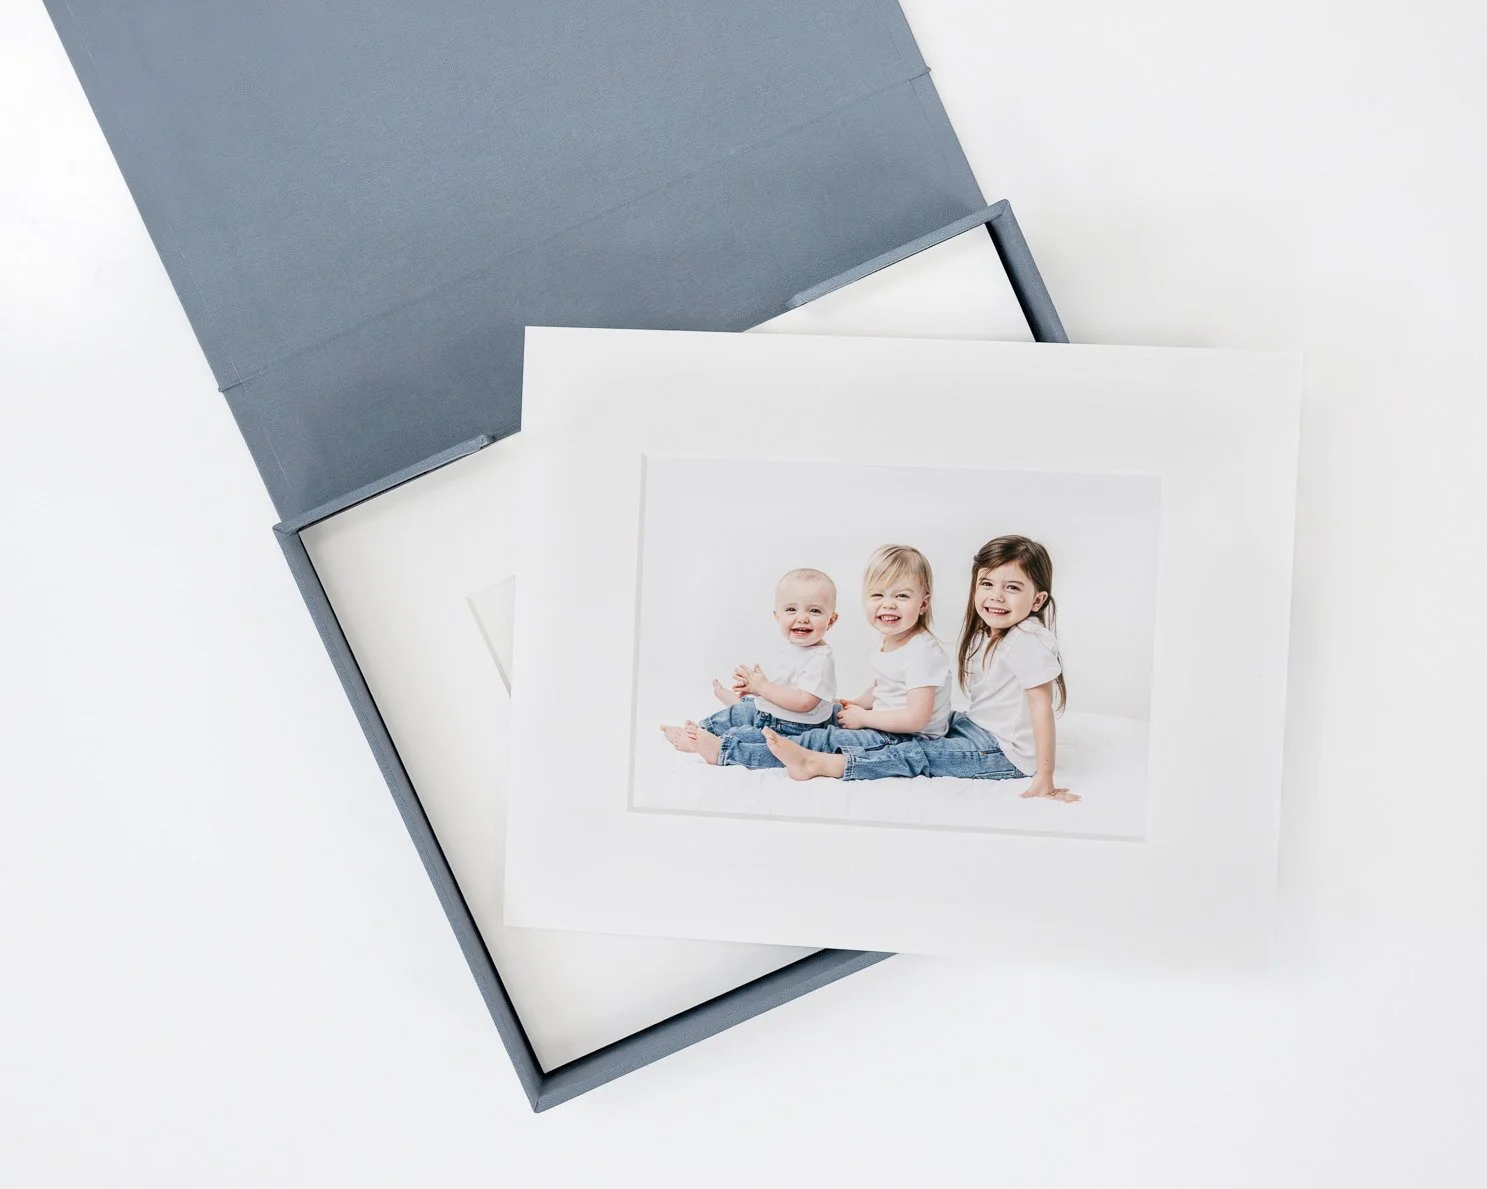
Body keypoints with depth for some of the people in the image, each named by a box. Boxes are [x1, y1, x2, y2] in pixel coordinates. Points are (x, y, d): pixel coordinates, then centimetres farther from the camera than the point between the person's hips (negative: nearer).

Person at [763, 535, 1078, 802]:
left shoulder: (1029, 642, -23)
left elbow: (1041, 706, -26)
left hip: (1006, 752, -9)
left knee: (917, 756, -16)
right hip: (978, 727, 9)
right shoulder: (985, 633, 5)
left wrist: (1044, 780, -27)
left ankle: (817, 763, -20)